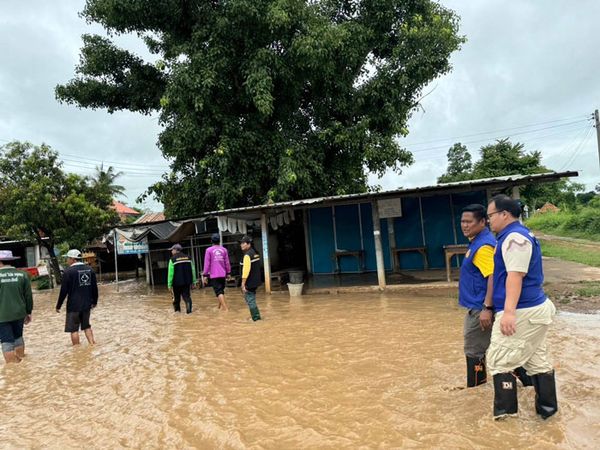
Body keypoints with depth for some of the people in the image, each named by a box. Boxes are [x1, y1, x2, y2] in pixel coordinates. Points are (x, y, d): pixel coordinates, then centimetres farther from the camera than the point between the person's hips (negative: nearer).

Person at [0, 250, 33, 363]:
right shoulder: (22, 274, -3)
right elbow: (28, 296, 1)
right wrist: (28, 312, 12)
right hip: (19, 313, 3)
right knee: (18, 337, 19)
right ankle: (21, 360, 26)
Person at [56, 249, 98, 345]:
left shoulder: (69, 271, -11)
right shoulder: (89, 269, 5)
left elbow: (63, 291, -11)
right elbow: (95, 288, 9)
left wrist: (58, 305, -1)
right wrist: (94, 301, 19)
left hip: (73, 306, -5)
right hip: (87, 305, 6)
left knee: (74, 329, 6)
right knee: (87, 326, 19)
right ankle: (92, 345, 15)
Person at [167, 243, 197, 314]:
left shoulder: (173, 259, -6)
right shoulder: (188, 257, 7)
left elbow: (171, 273, -9)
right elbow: (192, 270, 9)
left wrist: (169, 284, -5)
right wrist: (193, 281, 14)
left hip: (177, 282, -3)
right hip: (187, 281, 3)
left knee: (176, 297, 14)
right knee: (187, 296, 4)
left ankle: (177, 310, 21)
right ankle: (189, 310, -10)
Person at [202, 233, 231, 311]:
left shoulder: (209, 250, -3)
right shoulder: (224, 249, 5)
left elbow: (207, 263, -4)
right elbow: (227, 262, 9)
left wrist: (205, 275, 1)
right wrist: (228, 273, 18)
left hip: (214, 275, -4)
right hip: (223, 274, 4)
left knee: (219, 292, -5)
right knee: (221, 290, 19)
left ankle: (225, 308, -14)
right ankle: (220, 307, 29)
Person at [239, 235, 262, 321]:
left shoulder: (247, 255, -18)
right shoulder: (255, 253, 11)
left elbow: (246, 270, -24)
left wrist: (243, 284, -22)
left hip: (250, 282, -9)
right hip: (255, 281, 9)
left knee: (250, 300, -2)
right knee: (252, 300, 19)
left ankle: (256, 318, 2)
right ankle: (256, 317, 27)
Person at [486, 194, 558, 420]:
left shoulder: (514, 237, -17)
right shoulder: (518, 234, 16)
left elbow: (515, 275, -26)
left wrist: (509, 311, -30)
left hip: (522, 312, -11)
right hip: (535, 309, 11)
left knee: (499, 360, -2)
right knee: (537, 360, 17)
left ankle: (505, 412, 7)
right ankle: (547, 407, 27)